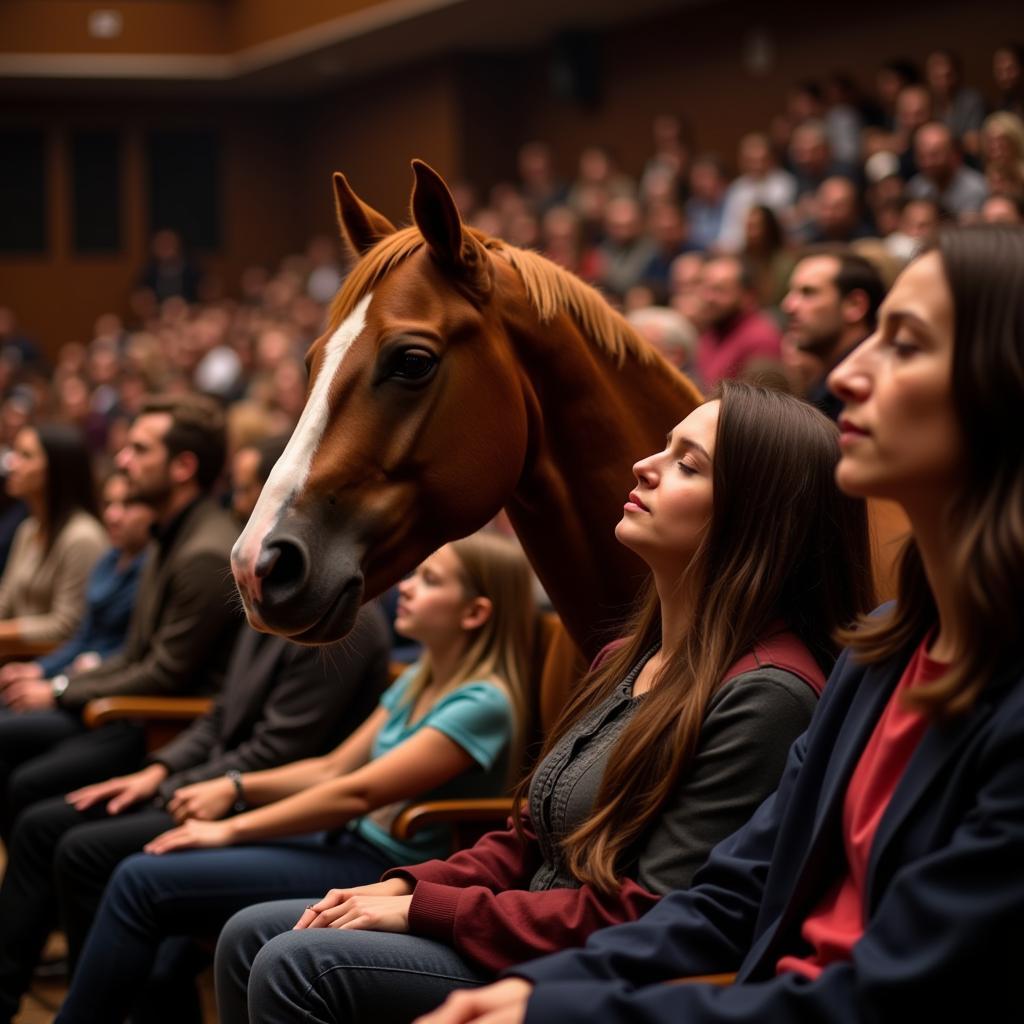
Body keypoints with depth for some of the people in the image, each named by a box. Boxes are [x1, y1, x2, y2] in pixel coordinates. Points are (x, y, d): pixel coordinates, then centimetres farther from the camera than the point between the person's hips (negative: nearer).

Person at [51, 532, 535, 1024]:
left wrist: (234, 828, -15)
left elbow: (357, 792, -19)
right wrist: (238, 786, -1)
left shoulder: (482, 703, -17)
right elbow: (335, 768, 14)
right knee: (145, 874, -4)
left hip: (384, 872, -9)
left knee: (142, 882, -13)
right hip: (349, 845, 9)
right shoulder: (419, 681, 11)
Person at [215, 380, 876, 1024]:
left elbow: (651, 920, -22)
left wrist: (424, 908, -17)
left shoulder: (765, 694, -19)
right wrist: (405, 887, 1)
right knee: (251, 937, 5)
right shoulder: (630, 660, 12)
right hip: (529, 940, 9)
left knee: (298, 965, -20)